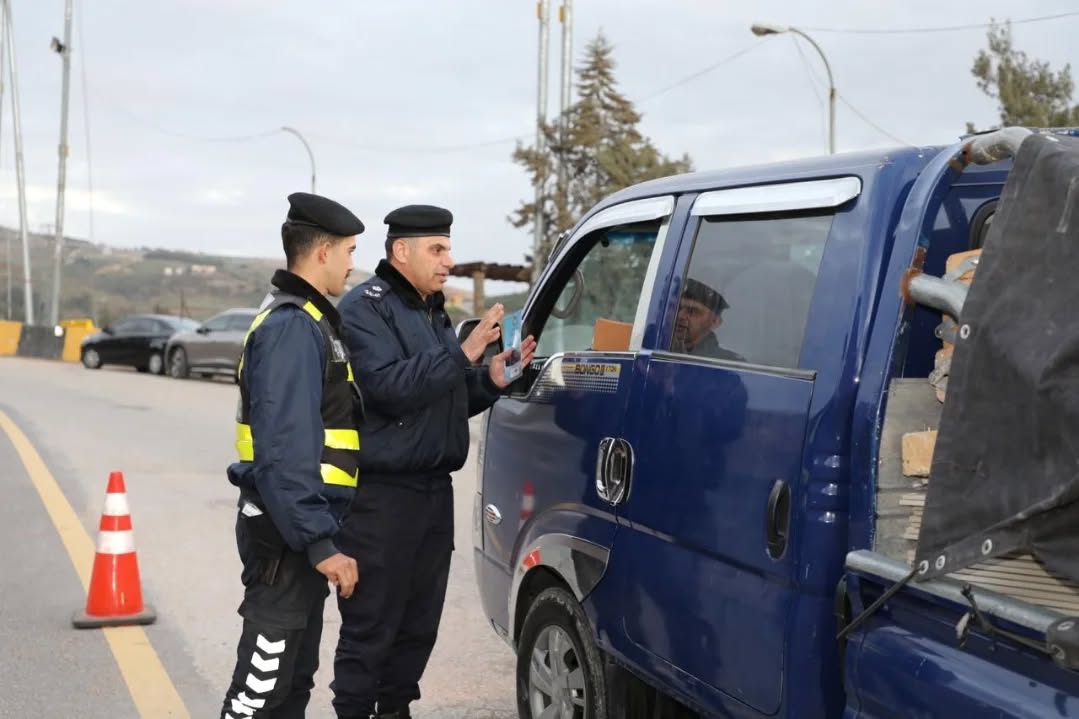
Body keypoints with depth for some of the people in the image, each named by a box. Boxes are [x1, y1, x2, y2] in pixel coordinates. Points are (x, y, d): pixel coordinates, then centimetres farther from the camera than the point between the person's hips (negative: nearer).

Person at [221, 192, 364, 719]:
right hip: (287, 529, -10)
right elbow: (285, 447, -24)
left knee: (294, 674, 17)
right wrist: (319, 542, -25)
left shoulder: (306, 319, 16)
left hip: (298, 525, 10)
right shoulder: (293, 326, -17)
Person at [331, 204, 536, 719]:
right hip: (381, 495, -8)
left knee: (419, 622, 14)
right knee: (370, 626, -3)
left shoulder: (432, 312, 18)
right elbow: (389, 387, -22)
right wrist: (465, 352, -22)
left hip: (433, 490, 8)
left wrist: (492, 378, 2)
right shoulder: (365, 307, -9)